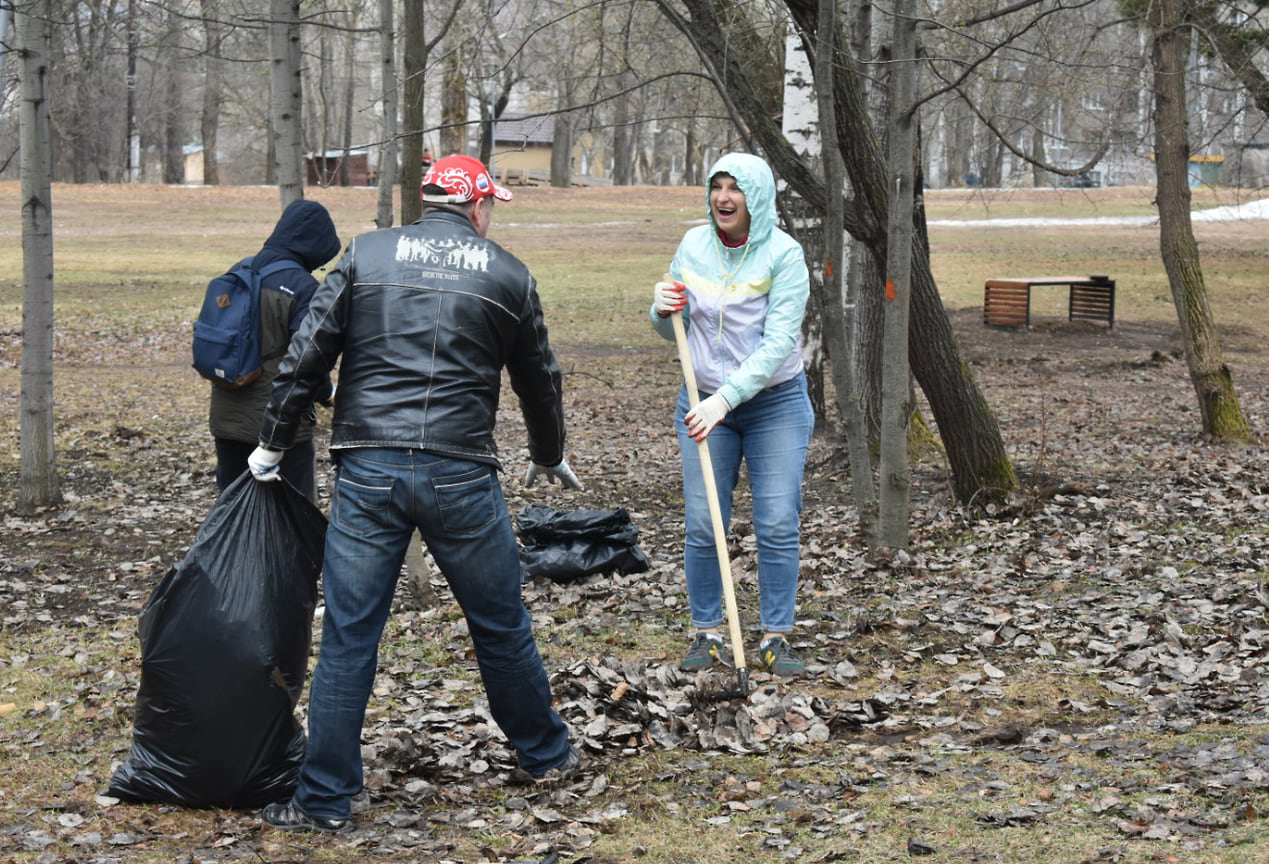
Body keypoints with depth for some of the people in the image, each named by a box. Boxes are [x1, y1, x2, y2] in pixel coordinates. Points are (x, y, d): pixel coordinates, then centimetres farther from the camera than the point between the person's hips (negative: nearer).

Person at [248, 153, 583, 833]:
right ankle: (545, 754, 33)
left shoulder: (365, 255, 6)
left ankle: (323, 799, 7)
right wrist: (549, 459, 34)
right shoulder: (506, 275, 6)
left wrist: (272, 444, 11)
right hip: (460, 476, 0)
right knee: (501, 625, 16)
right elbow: (539, 380, 18)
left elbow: (306, 356, 1)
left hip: (367, 471, 0)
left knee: (347, 637, 4)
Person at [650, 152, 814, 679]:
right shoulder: (693, 245, 1)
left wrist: (726, 398, -29)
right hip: (705, 403, 3)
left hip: (775, 403, -3)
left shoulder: (783, 255, -13)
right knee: (702, 526, 0)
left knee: (777, 526, -4)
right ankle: (705, 633, 13)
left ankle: (776, 637, 7)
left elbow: (778, 342, -21)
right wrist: (663, 311, -13)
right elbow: (672, 333, 11)